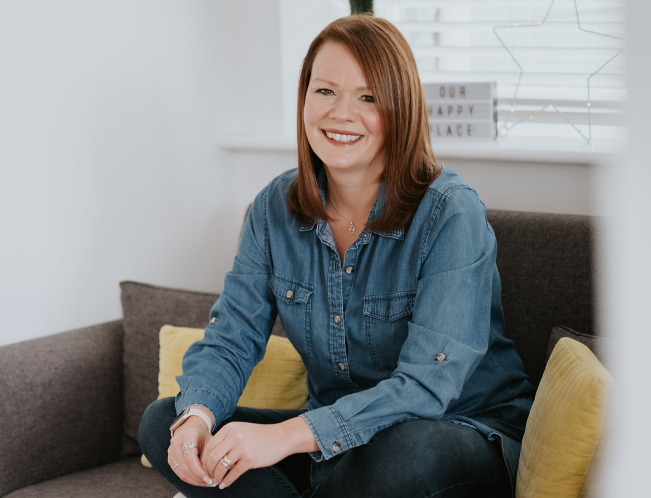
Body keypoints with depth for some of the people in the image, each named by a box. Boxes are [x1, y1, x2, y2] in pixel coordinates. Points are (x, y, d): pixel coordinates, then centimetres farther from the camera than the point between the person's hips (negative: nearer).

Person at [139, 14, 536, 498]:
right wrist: (197, 416, -23)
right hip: (332, 442, 5)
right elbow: (230, 339, 0)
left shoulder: (451, 214, -19)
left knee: (405, 450, -40)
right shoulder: (276, 208, 0)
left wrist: (288, 435, -37)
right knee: (163, 421, -9)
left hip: (465, 437, -5)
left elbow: (426, 385, -27)